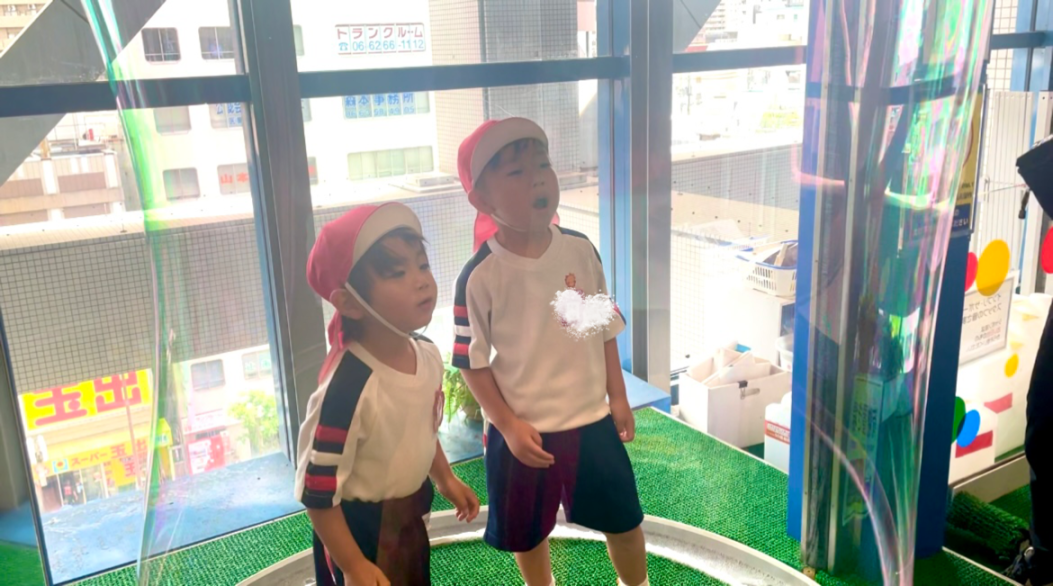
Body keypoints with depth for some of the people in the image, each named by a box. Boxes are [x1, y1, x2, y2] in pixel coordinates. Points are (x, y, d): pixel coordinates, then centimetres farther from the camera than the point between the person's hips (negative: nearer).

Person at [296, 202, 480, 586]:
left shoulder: (428, 356, -11)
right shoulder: (348, 386, -34)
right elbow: (317, 492, -26)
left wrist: (445, 480, 18)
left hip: (410, 517, 7)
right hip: (360, 526, -7)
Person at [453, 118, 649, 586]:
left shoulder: (580, 250, -6)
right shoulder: (480, 277, -17)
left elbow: (605, 328, 4)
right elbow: (472, 362, -11)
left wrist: (618, 396, 6)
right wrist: (508, 427, -13)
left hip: (592, 421, 3)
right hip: (523, 432, -2)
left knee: (623, 520, 18)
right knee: (527, 533, 18)